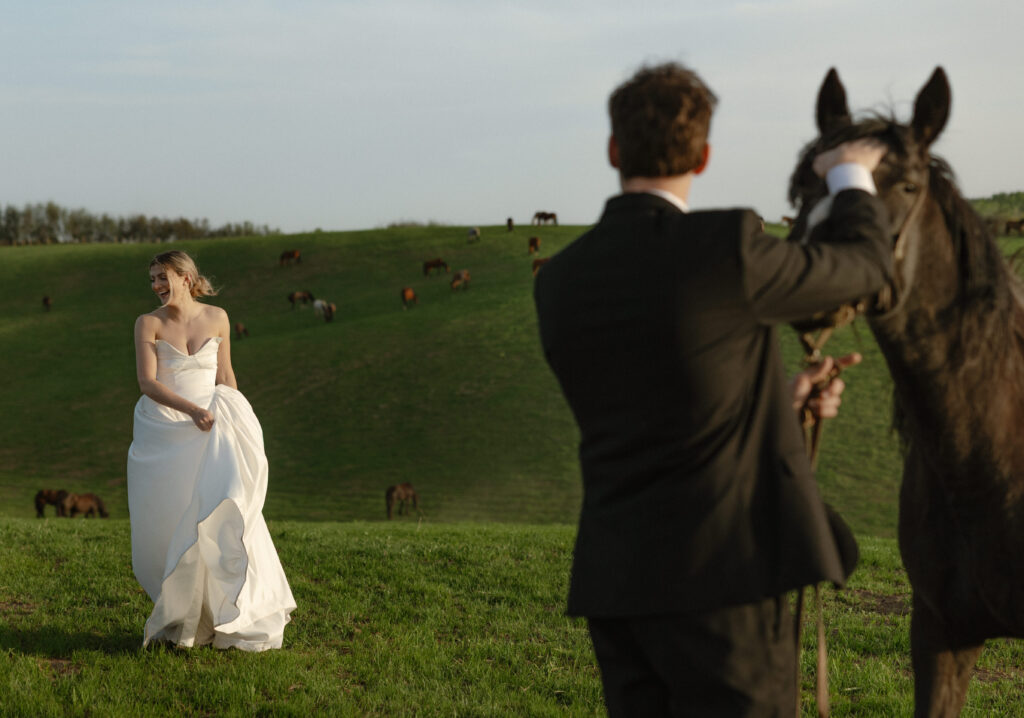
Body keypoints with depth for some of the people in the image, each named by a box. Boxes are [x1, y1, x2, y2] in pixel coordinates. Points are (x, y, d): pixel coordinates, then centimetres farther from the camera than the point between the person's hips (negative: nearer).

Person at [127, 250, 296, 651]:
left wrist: (237, 420, 6)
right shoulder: (149, 324, -3)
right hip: (162, 433, -1)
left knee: (217, 517, -12)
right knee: (166, 526, 0)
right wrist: (191, 409, -25)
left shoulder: (217, 318, 4)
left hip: (208, 432, 1)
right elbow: (147, 382, -12)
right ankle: (178, 614, 15)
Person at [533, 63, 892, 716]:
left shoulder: (558, 283, 5)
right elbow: (864, 267, 4)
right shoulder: (728, 247, -14)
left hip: (614, 586, 6)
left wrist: (780, 401, 23)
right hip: (722, 580, -6)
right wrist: (852, 178, 23)